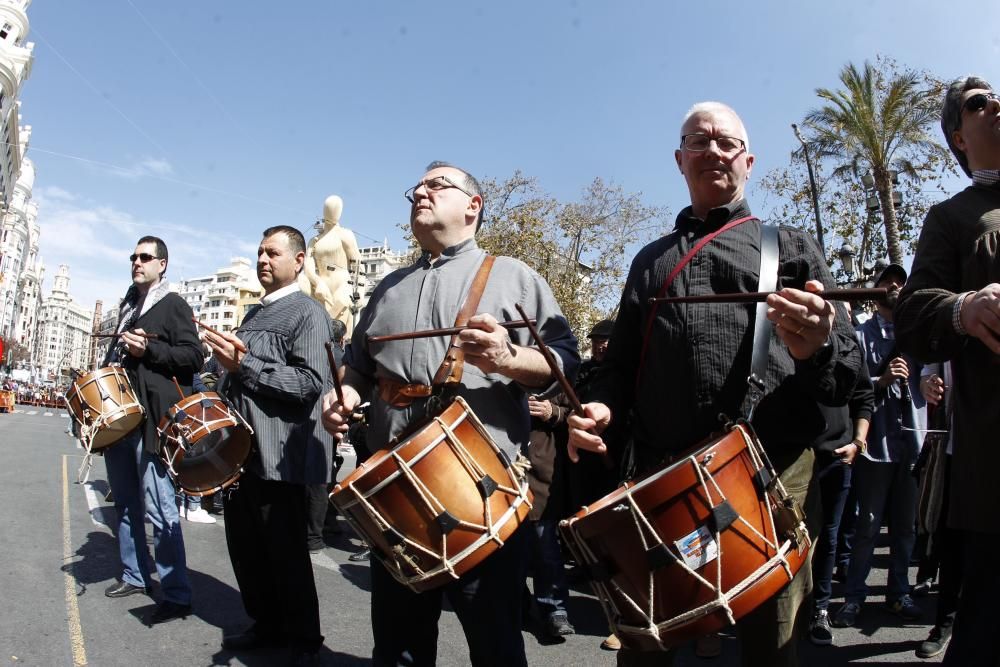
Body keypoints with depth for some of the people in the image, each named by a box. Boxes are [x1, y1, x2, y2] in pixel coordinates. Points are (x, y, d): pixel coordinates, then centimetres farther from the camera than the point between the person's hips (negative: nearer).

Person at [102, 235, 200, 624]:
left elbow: (193, 357, -12)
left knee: (159, 508, -11)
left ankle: (177, 595, -6)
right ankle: (135, 575, 30)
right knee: (126, 504, 16)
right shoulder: (126, 306, 20)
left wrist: (149, 349, -20)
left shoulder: (173, 305, -3)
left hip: (152, 418, -8)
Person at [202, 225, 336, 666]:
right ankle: (266, 624, 33)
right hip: (242, 451, 9)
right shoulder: (254, 315, 18)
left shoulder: (308, 313, -9)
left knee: (286, 552, 2)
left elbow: (310, 383, -22)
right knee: (246, 547, 16)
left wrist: (244, 364, -21)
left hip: (279, 457, -8)